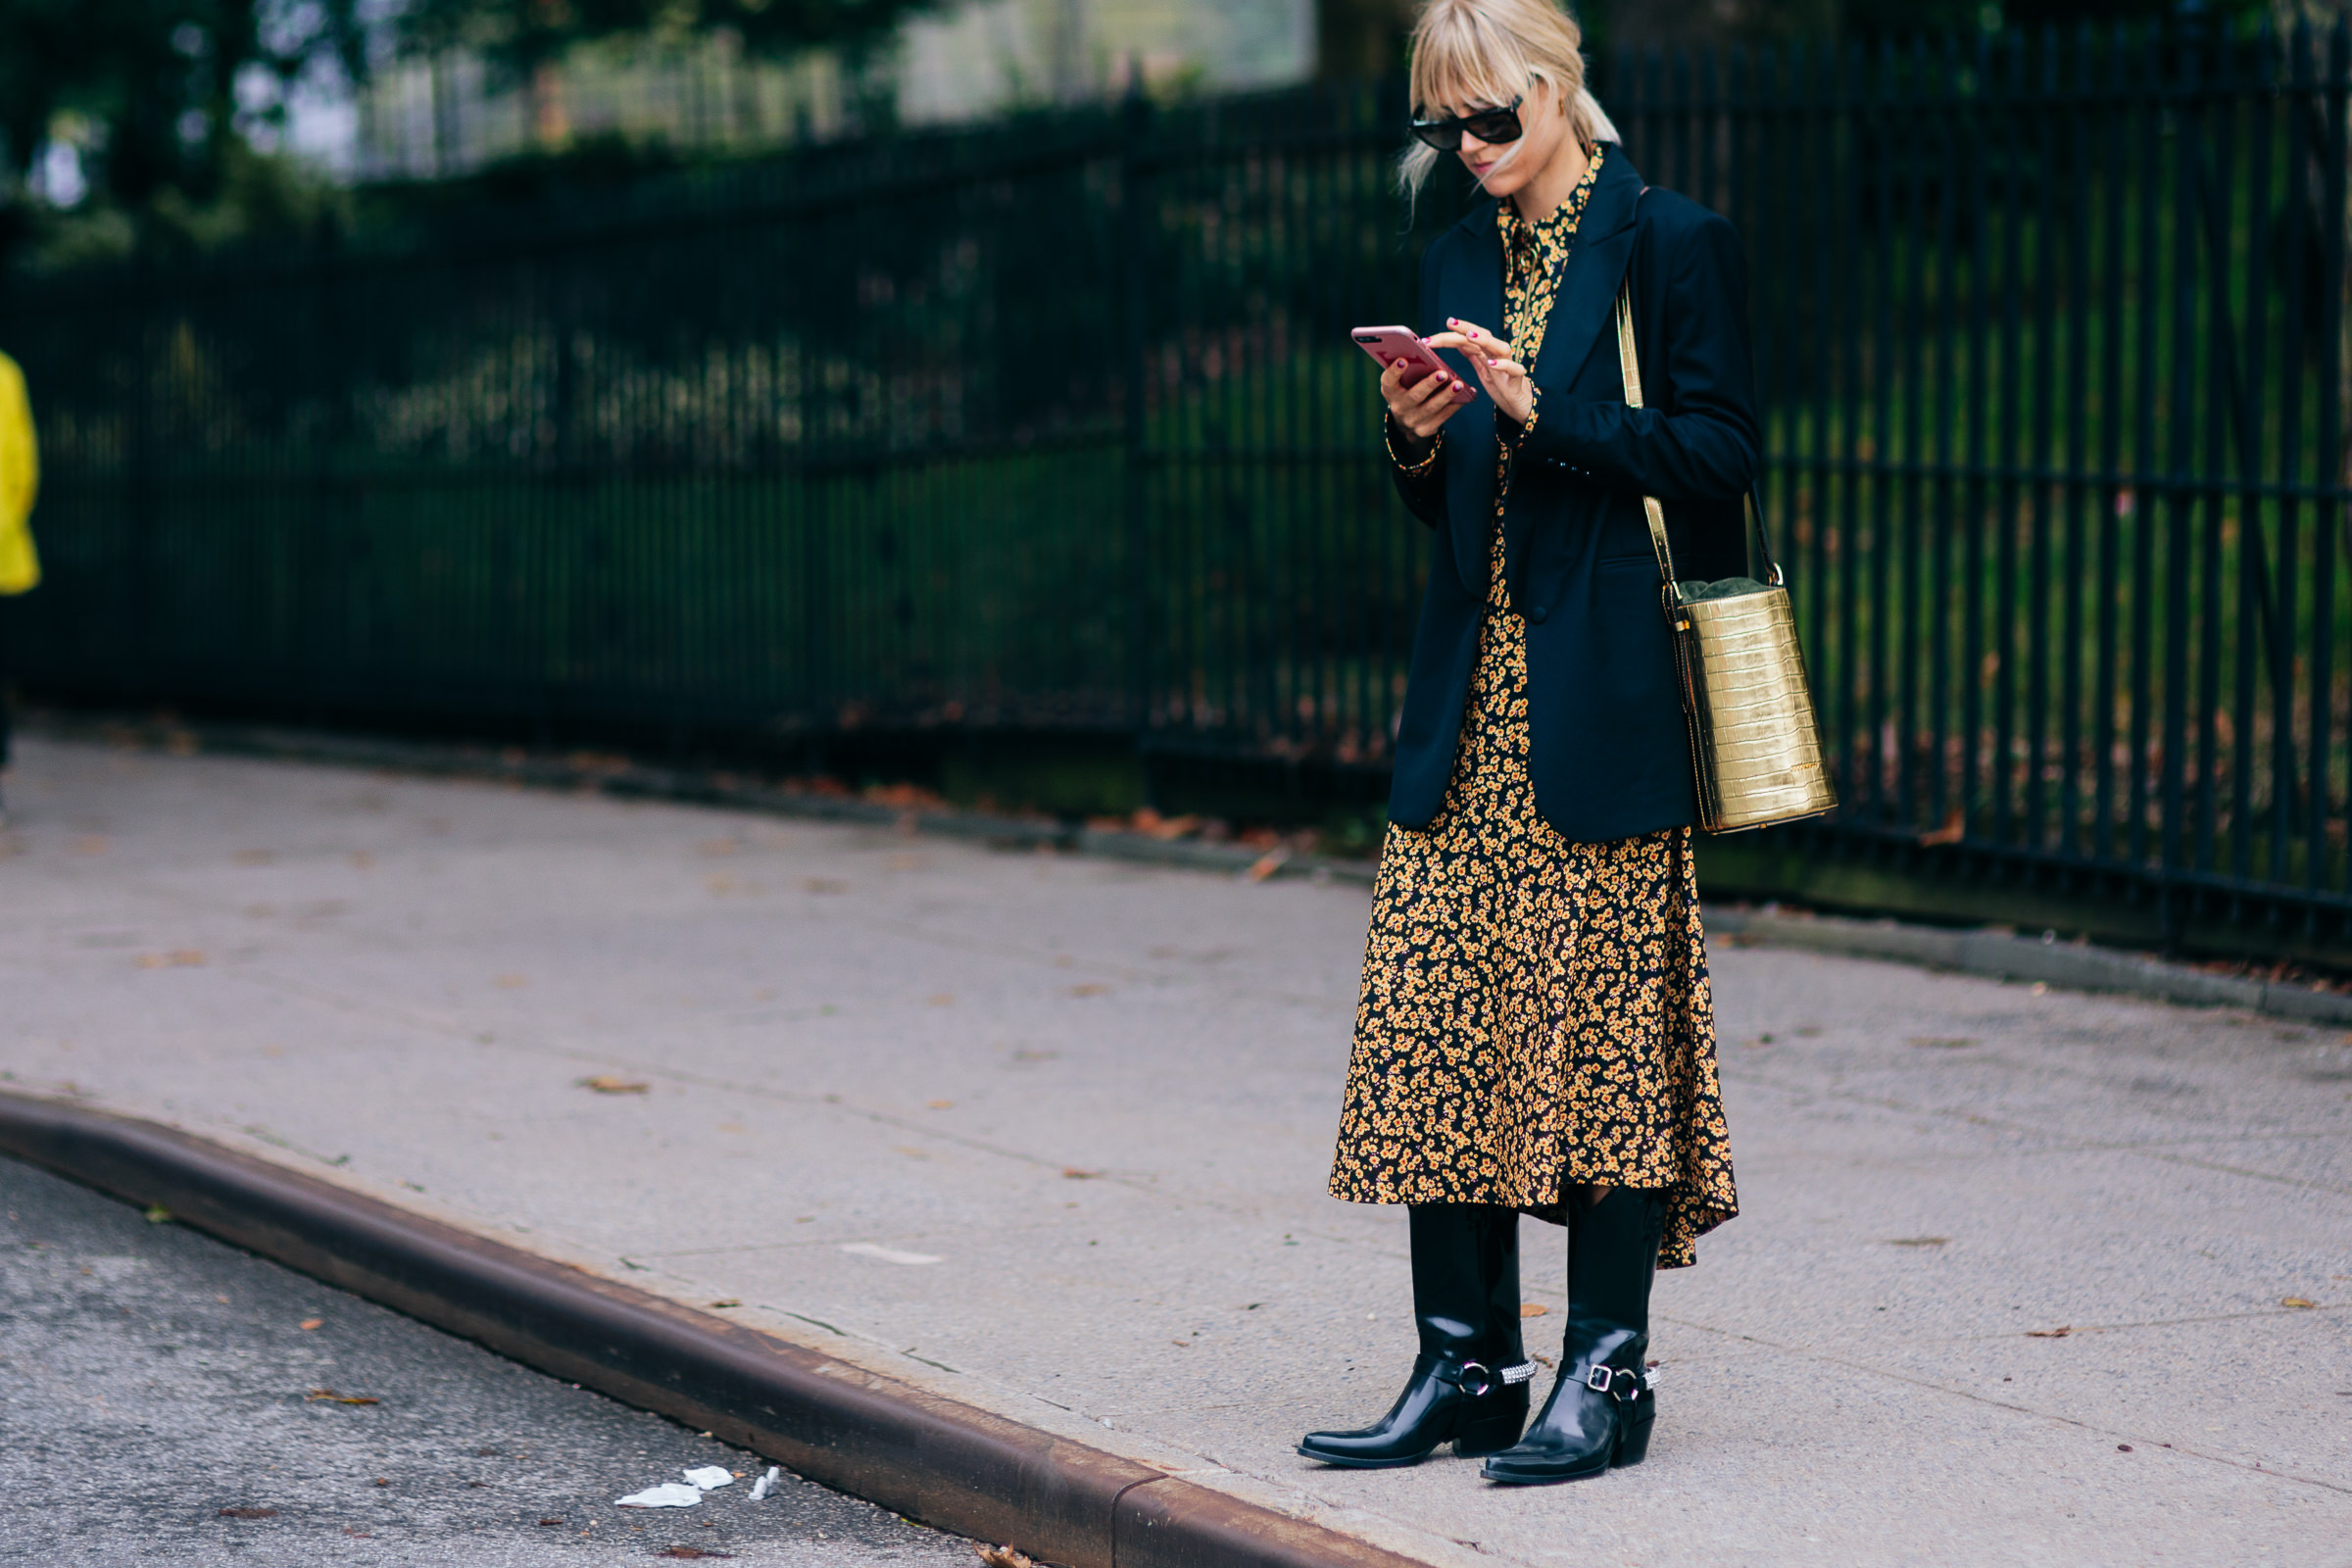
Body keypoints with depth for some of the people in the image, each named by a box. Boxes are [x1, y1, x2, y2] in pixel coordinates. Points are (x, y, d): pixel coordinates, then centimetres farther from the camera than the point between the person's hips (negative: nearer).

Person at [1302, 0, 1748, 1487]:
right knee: (1440, 1030, 2)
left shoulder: (1674, 243, -3)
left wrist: (1538, 412, -16)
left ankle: (1607, 1369, 4)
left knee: (1609, 1029, -3)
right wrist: (1419, 441, -2)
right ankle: (1466, 1364, 10)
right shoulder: (1460, 261, 16)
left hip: (1605, 708, -6)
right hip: (1473, 707, 6)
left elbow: (1721, 452, -9)